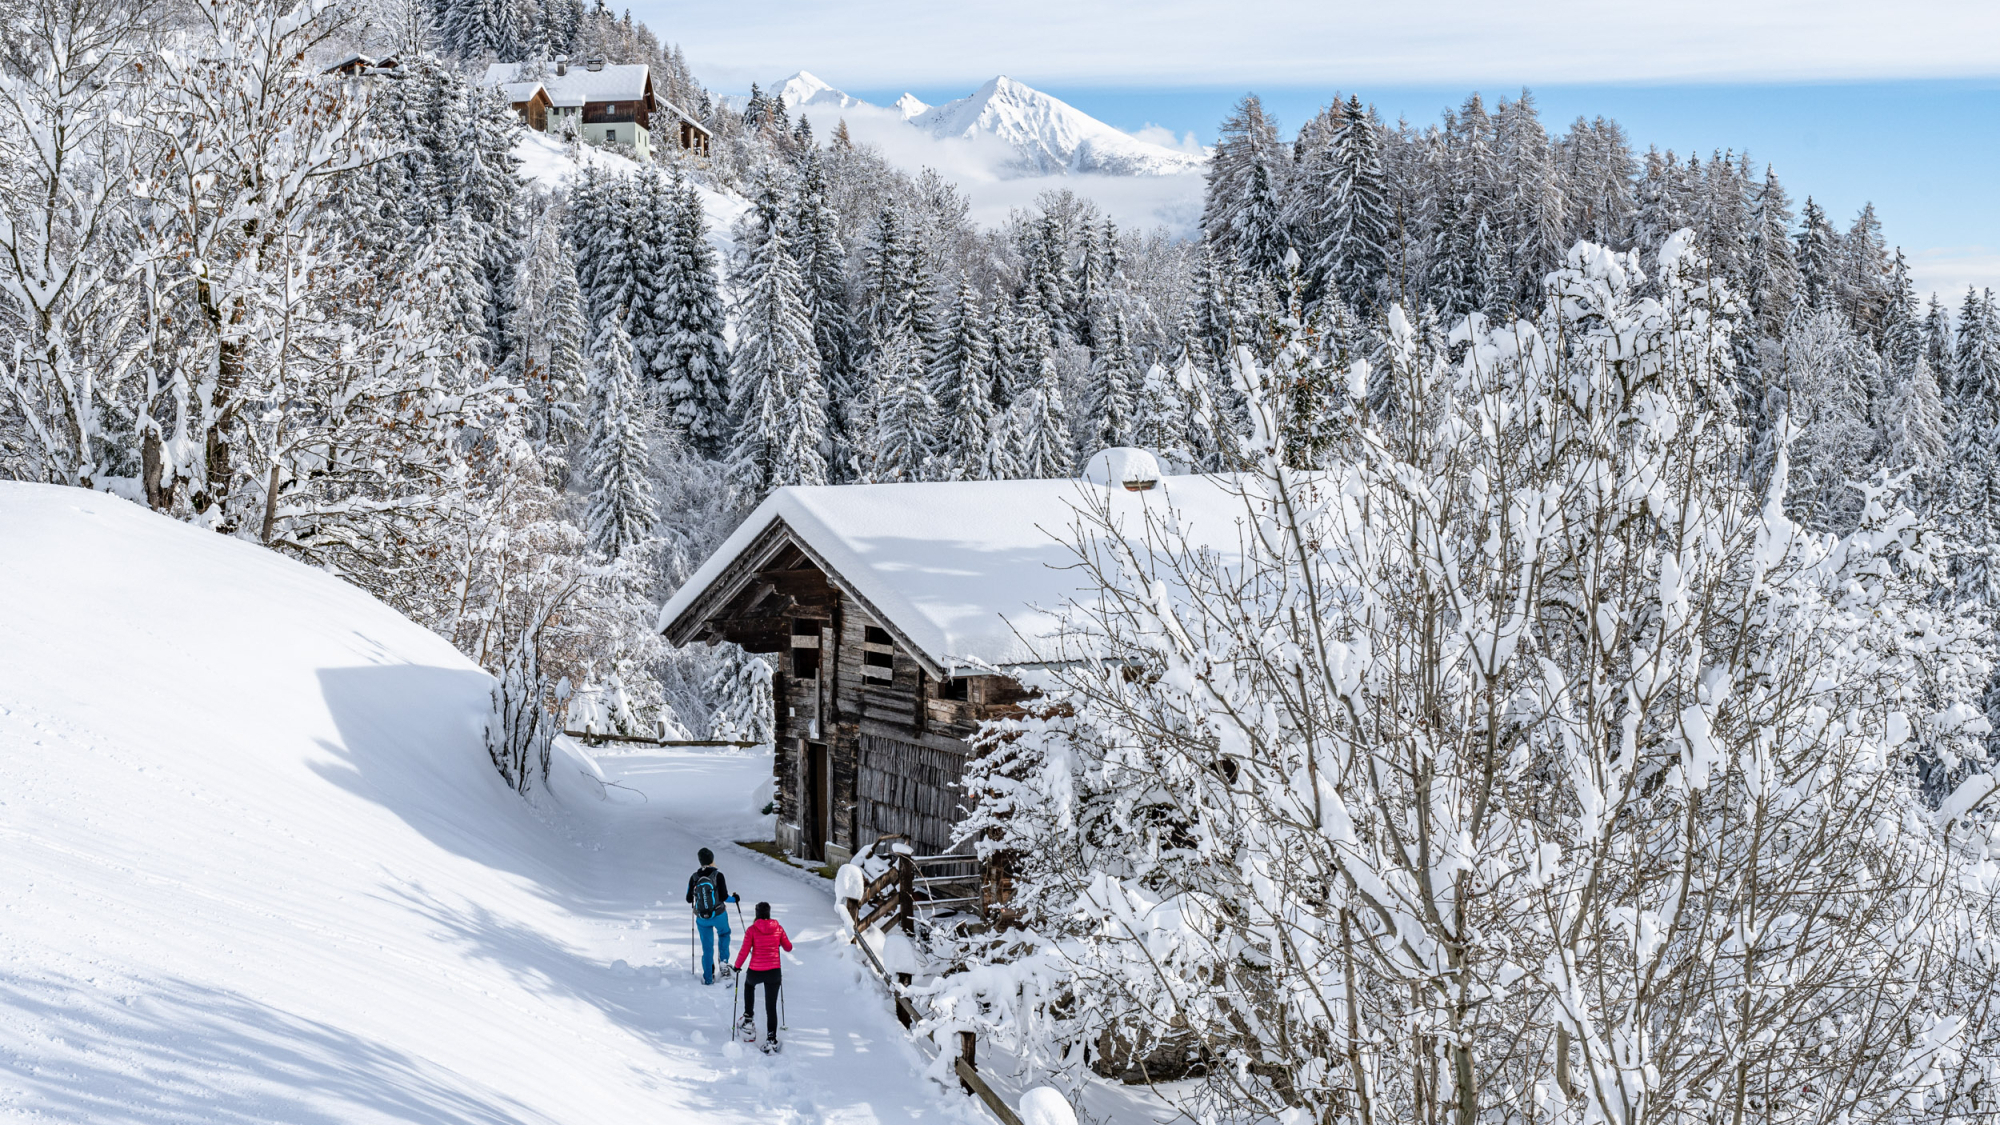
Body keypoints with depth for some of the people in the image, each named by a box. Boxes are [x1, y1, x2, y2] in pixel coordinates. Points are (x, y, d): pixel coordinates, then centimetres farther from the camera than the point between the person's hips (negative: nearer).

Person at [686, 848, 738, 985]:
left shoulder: (694, 877, -4)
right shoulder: (718, 875, -13)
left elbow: (689, 899, 3)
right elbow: (724, 897, -15)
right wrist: (734, 899, 6)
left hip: (702, 918, 2)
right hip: (719, 915, -2)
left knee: (707, 947, 14)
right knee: (724, 934, 30)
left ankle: (708, 978, 17)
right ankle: (724, 962, 15)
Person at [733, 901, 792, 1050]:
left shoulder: (752, 930, -9)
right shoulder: (778, 928, -2)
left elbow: (744, 951, -11)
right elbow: (788, 948, 7)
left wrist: (737, 965, 7)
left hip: (756, 972, -1)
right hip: (774, 971, 1)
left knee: (749, 984, 36)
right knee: (771, 1006, 7)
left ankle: (748, 1018, 32)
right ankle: (771, 1039, -1)